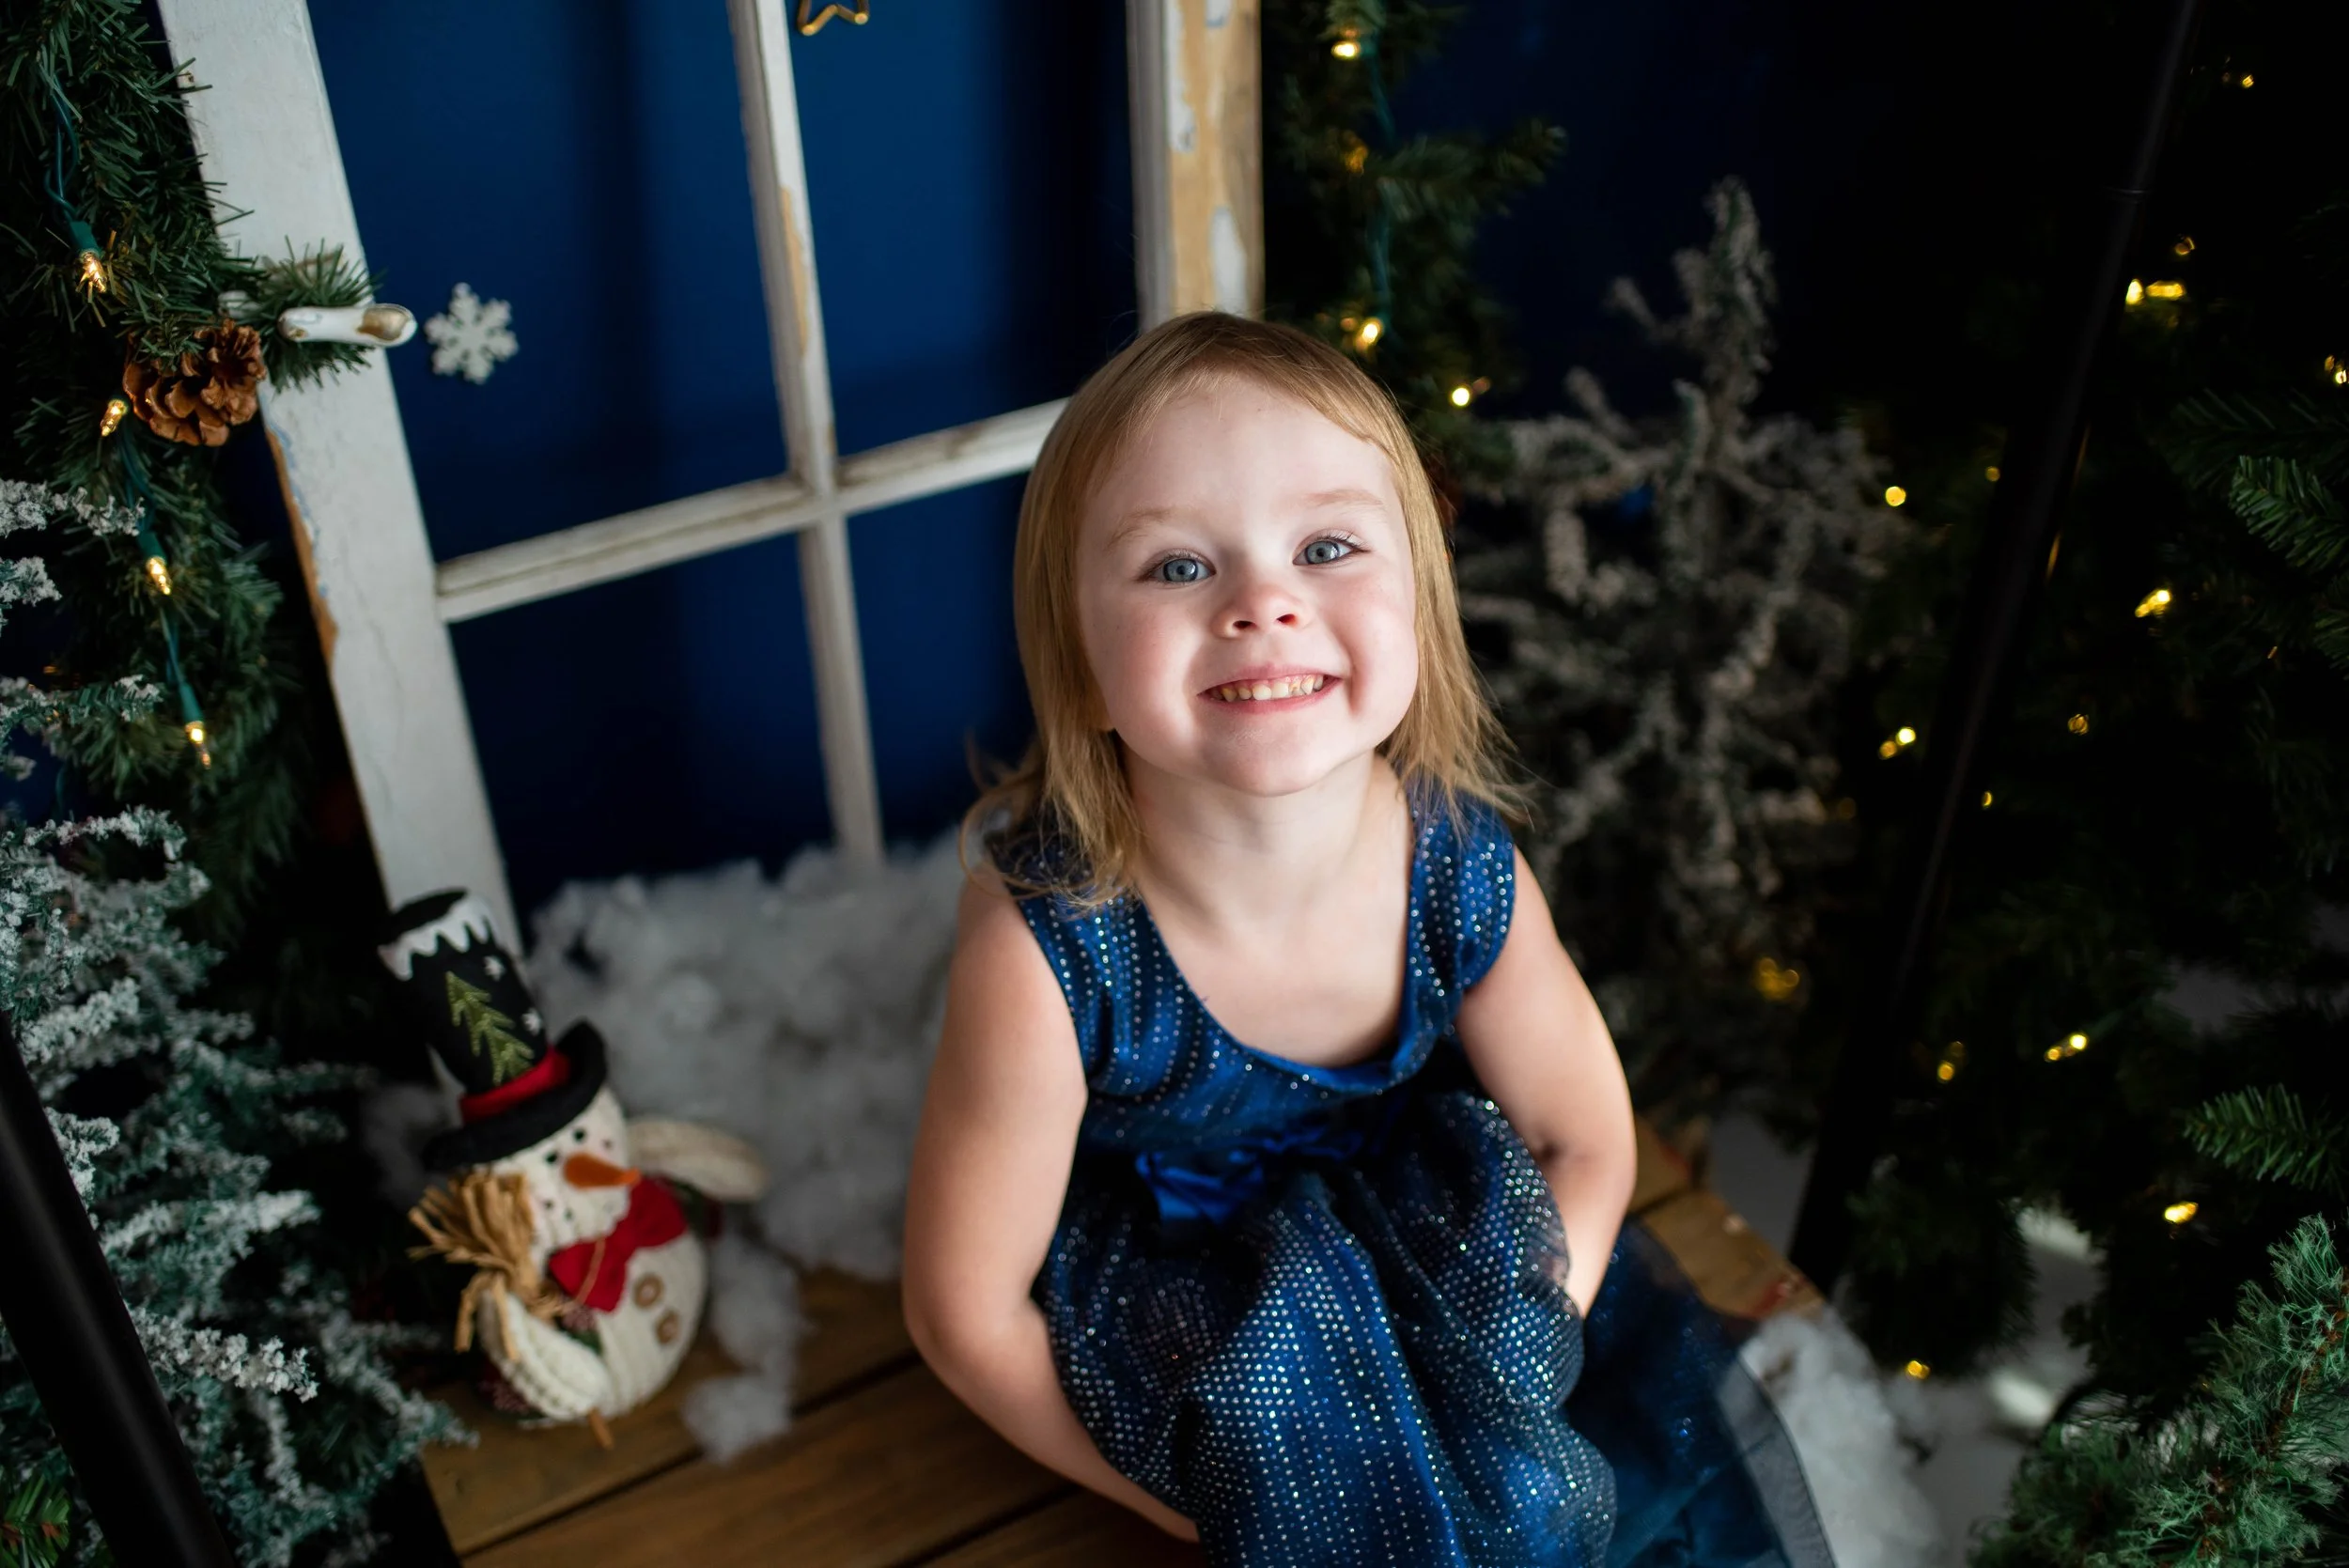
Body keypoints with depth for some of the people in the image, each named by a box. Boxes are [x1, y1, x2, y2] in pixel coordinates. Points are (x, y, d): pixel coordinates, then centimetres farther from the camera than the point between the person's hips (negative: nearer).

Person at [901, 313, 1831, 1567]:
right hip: (1147, 1264, -3)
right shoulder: (1044, 957, -34)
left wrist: (1502, 1371, -17)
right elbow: (964, 1310, -21)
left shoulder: (1465, 874, -24)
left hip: (1397, 1207, 3)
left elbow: (1585, 1138, -6)